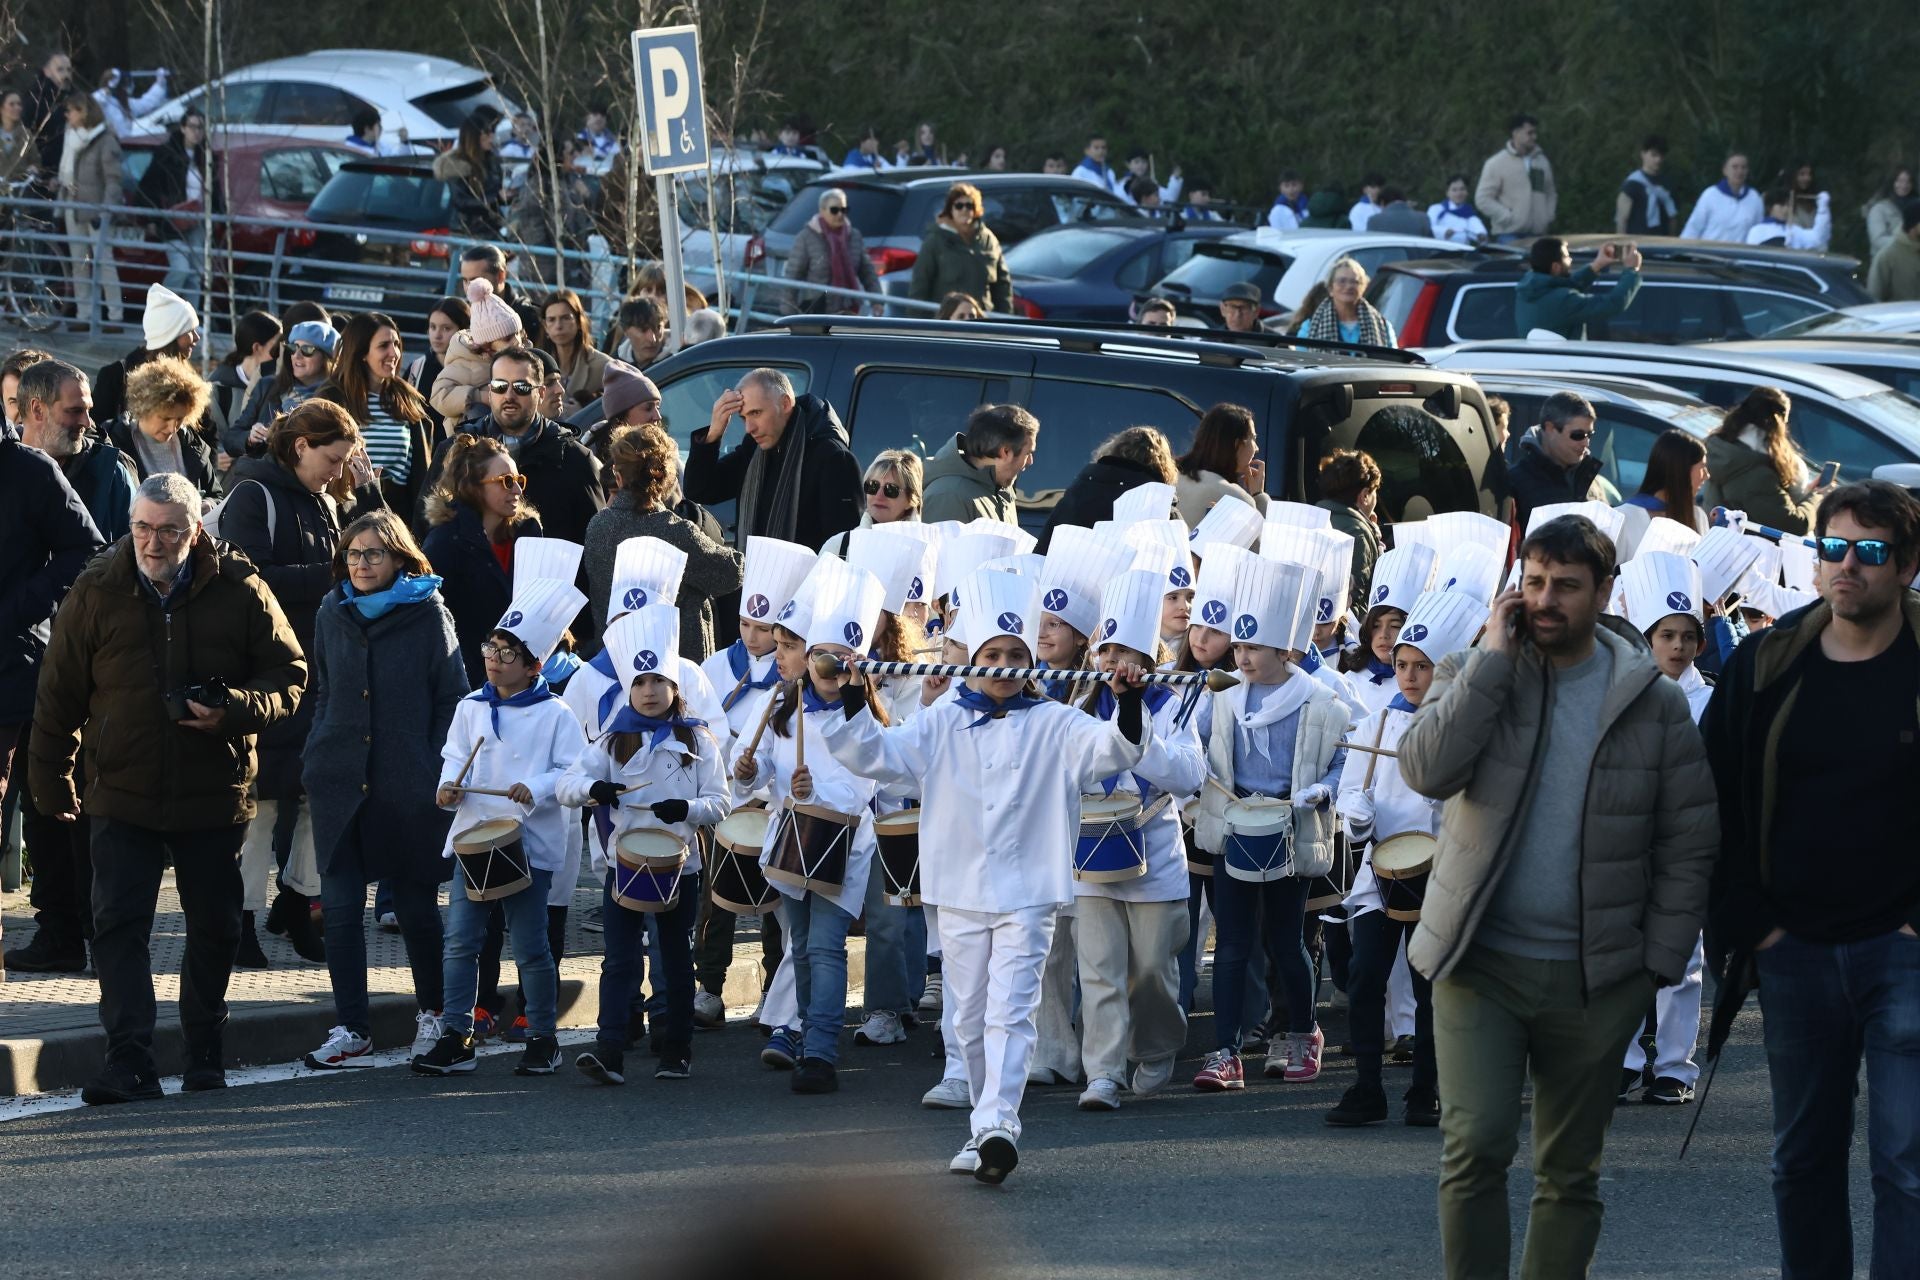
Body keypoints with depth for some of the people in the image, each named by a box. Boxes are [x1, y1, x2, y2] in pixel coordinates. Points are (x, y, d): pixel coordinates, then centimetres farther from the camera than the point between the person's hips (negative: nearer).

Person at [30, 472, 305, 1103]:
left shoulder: (239, 592, -4)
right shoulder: (96, 594, -2)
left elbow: (288, 675, 2)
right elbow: (58, 696, 4)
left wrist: (231, 711, -17)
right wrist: (52, 785, 4)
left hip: (214, 794, 1)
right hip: (123, 796, -1)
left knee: (214, 928, 11)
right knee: (118, 926, -10)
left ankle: (205, 1054, 26)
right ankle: (130, 1062, -12)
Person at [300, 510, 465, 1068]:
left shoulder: (428, 614, -2)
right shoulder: (332, 615, 9)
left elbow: (453, 700, -1)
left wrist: (438, 773, -8)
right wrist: (315, 757, 8)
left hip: (407, 787, -3)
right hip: (339, 784, 3)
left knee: (416, 906, 7)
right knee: (341, 908, -2)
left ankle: (431, 1012, 26)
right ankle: (350, 1032, 1)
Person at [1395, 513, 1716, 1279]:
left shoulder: (1653, 703, 3)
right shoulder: (1474, 676, 3)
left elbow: (1688, 844, 5)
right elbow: (1425, 769, -16)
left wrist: (1660, 962, -2)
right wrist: (1495, 657, -14)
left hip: (1595, 978, 1)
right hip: (1480, 963, -1)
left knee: (1571, 1176, 8)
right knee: (1475, 1147, -16)